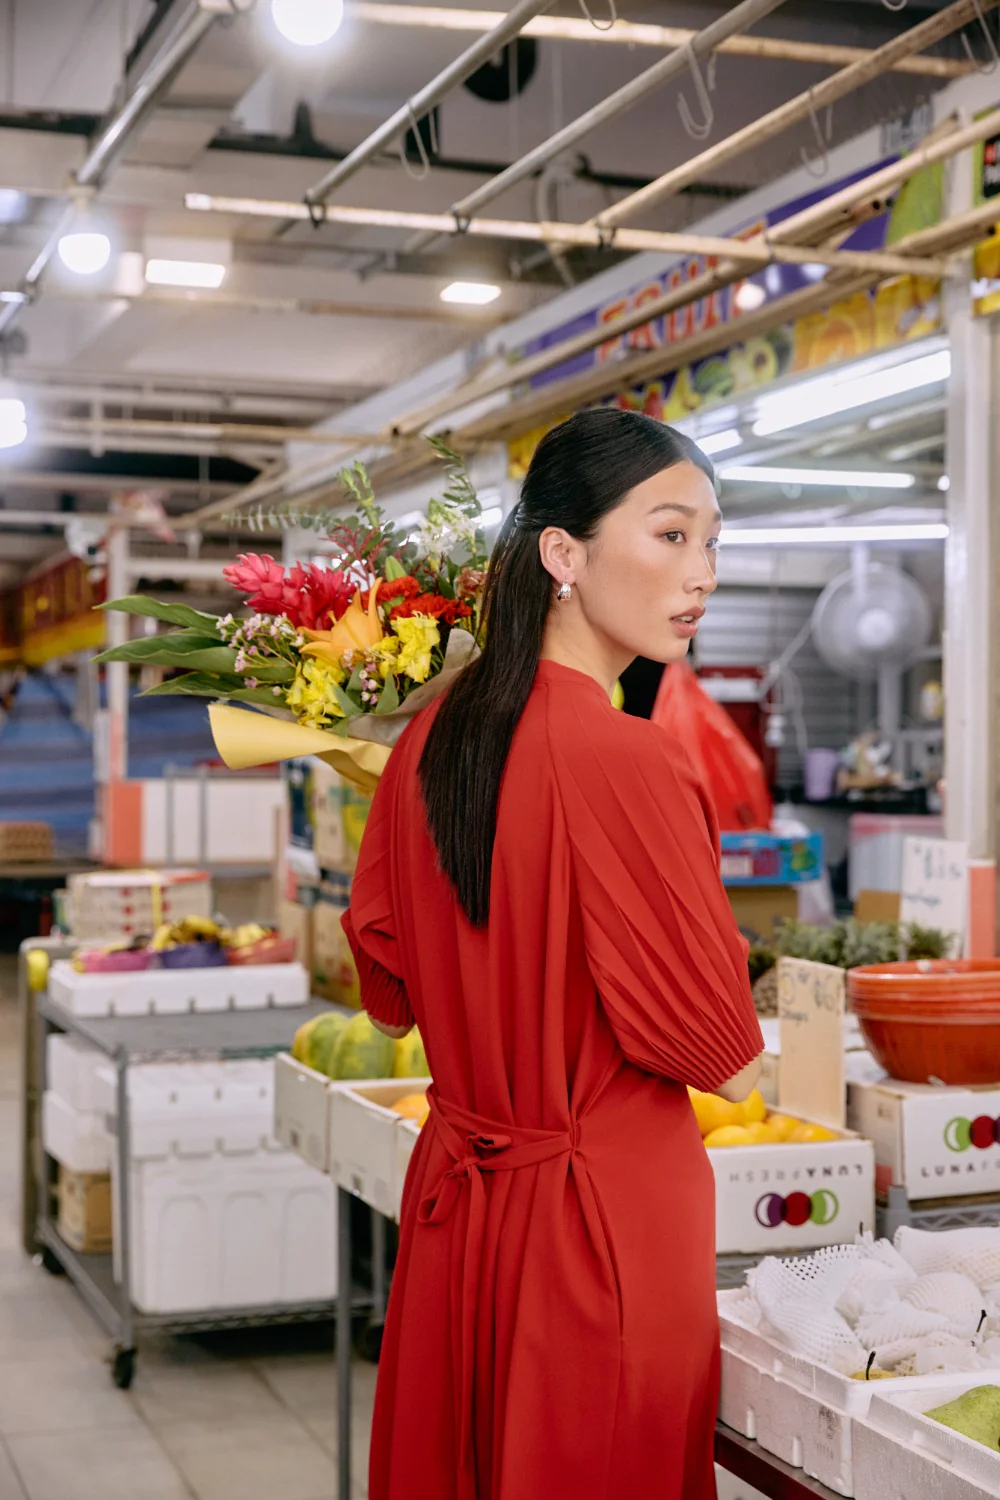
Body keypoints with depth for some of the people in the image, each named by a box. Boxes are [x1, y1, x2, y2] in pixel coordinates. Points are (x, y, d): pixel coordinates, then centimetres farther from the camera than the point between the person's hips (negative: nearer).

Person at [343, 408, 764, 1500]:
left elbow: (388, 985, 10)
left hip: (451, 1203, 7)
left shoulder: (429, 737, 0)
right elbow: (728, 1059, -17)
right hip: (605, 1215, -7)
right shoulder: (624, 758, -23)